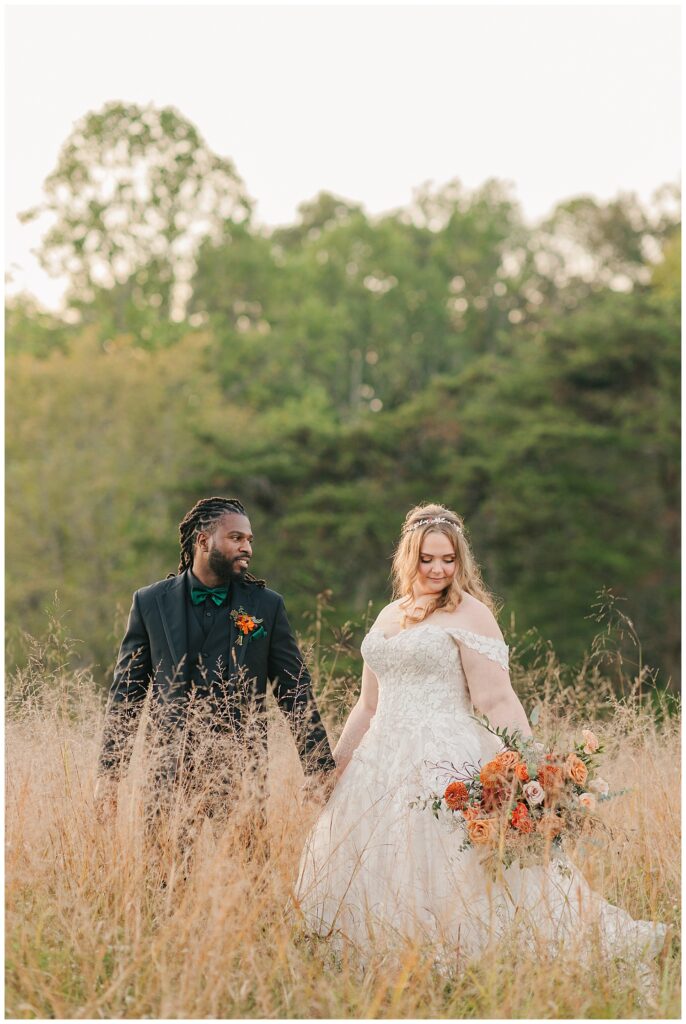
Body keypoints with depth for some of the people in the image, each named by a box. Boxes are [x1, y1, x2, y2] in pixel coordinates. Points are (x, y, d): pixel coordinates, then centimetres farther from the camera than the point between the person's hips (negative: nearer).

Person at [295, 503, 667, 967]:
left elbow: (497, 701, -11)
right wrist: (333, 766, 23)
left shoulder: (469, 613, -4)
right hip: (381, 765, 7)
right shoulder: (389, 616, 17)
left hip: (445, 765, -7)